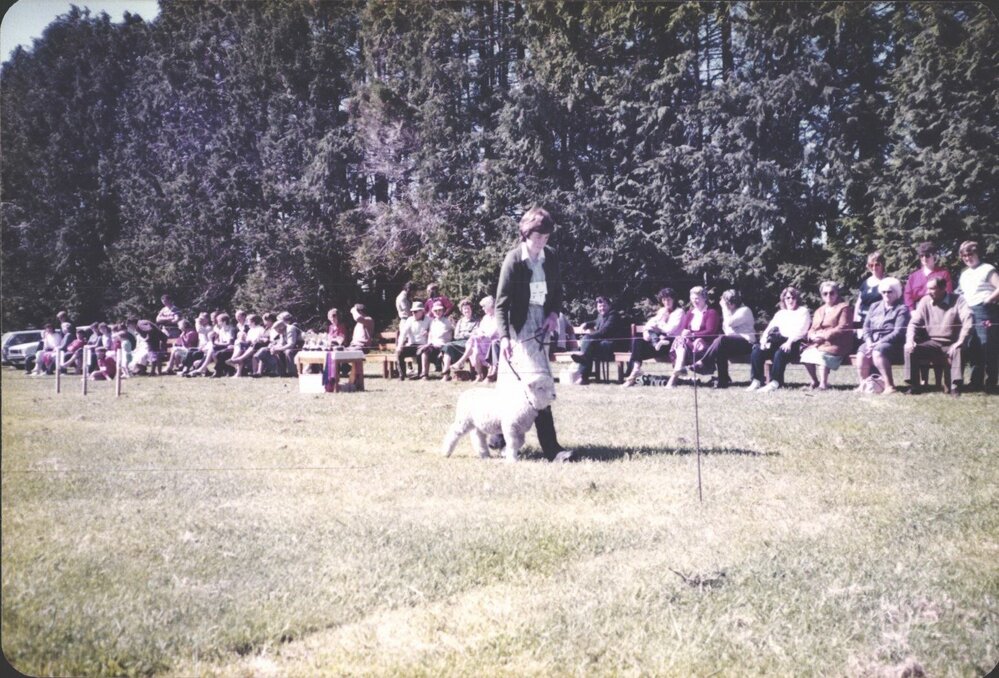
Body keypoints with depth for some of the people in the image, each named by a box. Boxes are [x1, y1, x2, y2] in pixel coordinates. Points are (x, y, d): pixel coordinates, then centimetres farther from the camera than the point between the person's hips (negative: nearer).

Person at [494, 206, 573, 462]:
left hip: (542, 324, 6)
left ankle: (500, 434, 26)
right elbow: (502, 302, -15)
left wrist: (554, 313, -1)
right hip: (520, 326, -6)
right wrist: (504, 337, -25)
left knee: (512, 383, 14)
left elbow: (557, 290, 17)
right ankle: (550, 447, -12)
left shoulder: (550, 256, 4)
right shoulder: (513, 260, -13)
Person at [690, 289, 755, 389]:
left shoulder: (745, 310, -4)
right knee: (721, 349, -20)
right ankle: (723, 380, -22)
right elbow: (726, 330, 17)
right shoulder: (732, 311, 22)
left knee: (721, 340, -29)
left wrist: (725, 309, -9)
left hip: (746, 342, -8)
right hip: (733, 343, 8)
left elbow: (729, 323, -18)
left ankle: (703, 363, -25)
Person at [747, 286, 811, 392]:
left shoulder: (803, 311, 11)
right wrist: (764, 340, -8)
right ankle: (756, 380, -23)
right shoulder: (780, 313, 27)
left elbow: (801, 331, -6)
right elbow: (769, 328, 15)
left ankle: (774, 383, -38)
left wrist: (789, 342, -22)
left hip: (795, 344, -5)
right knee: (757, 350, -22)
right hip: (778, 342, 5)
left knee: (780, 353, -38)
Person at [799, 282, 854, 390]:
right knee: (806, 354, -22)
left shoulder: (844, 308, 4)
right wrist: (813, 336, -7)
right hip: (818, 343, 6)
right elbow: (812, 329, 19)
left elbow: (843, 328, -9)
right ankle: (814, 382, -6)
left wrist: (824, 335, -16)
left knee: (821, 355, -35)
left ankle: (823, 384, -28)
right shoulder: (819, 311, 25)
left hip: (835, 344, -6)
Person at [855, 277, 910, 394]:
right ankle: (863, 384, -22)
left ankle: (889, 385, -35)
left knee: (878, 352, -36)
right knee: (861, 353, -28)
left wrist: (878, 343, -17)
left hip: (892, 344, -5)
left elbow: (899, 332, -9)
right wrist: (869, 342, -7)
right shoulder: (874, 307, 21)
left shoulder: (902, 309, 3)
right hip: (873, 342, 5)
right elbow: (866, 328, 14)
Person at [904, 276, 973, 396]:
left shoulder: (958, 301, -7)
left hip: (951, 345, -3)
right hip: (932, 343, 3)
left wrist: (959, 342, -30)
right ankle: (914, 385, -14)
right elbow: (914, 322, 5)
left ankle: (956, 386, -28)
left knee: (959, 350, -35)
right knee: (909, 349, -20)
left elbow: (969, 321, -19)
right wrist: (910, 340, -13)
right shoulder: (925, 301, 4)